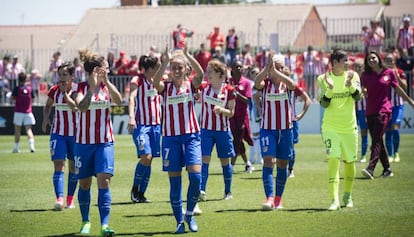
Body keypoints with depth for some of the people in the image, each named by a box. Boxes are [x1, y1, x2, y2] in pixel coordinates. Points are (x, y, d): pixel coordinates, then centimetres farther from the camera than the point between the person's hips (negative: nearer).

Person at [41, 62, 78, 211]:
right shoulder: (54, 90, -2)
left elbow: (77, 108, -26)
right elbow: (48, 106, 16)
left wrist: (66, 94, -27)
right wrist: (45, 118, -1)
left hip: (74, 133, -1)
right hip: (58, 133, 1)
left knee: (73, 166, 9)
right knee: (58, 164, -13)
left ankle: (70, 198, 23)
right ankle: (59, 199, -24)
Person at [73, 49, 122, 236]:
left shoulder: (107, 86, 3)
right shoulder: (82, 87, -5)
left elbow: (118, 100, -16)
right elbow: (81, 106, -24)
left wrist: (106, 81, -23)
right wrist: (92, 86, -30)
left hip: (105, 142, 1)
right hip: (84, 142, -1)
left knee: (104, 181, -13)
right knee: (84, 184, 8)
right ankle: (86, 222, 26)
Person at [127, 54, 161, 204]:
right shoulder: (137, 80, -7)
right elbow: (131, 98, -21)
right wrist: (131, 117, -37)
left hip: (156, 124, 6)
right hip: (140, 124, -6)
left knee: (149, 160, 4)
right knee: (145, 157, -18)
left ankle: (141, 194, 10)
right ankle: (135, 189, 0)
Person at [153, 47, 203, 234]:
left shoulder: (190, 85, 5)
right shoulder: (165, 87, 3)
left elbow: (200, 74, -17)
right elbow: (156, 81, -21)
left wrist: (188, 56, -29)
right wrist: (165, 61, -33)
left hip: (191, 136, 0)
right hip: (170, 137, 0)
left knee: (195, 175, -14)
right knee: (174, 181, 1)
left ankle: (190, 214, 6)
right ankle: (179, 221, 10)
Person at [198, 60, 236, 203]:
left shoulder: (229, 90, -5)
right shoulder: (203, 88, 1)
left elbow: (231, 113, -3)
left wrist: (221, 110, -22)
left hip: (223, 130, -1)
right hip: (206, 130, 1)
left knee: (225, 161, 9)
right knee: (204, 159, -12)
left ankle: (228, 192, 23)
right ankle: (201, 190, -21)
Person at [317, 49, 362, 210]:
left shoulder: (353, 76, 1)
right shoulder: (323, 79, -2)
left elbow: (358, 97, -12)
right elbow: (324, 104, -8)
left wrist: (351, 85, -31)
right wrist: (330, 88, -25)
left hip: (350, 127, 2)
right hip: (330, 127, -2)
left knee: (349, 162, 11)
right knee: (333, 161, -14)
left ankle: (347, 196, 33)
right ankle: (334, 200, -19)